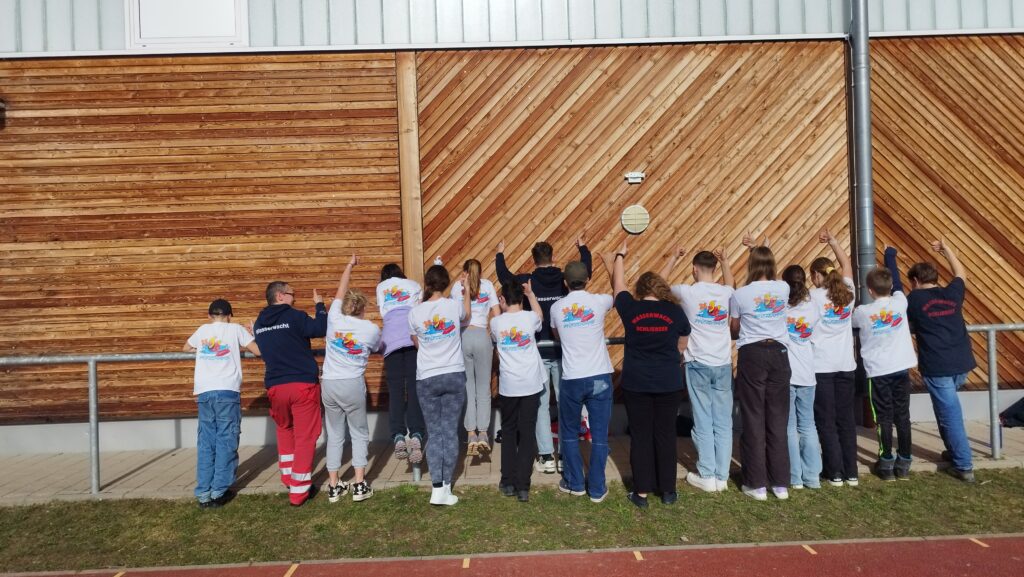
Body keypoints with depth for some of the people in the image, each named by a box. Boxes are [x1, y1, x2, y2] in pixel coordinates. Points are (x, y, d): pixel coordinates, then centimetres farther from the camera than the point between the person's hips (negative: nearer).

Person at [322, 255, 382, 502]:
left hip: (329, 384, 3)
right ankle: (359, 484, 5)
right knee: (359, 434, 9)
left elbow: (340, 292, 17)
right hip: (353, 385, -2)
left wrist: (350, 265, 28)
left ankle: (334, 486, 15)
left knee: (335, 435, 12)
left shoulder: (334, 319, 3)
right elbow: (375, 349, 18)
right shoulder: (372, 329, -1)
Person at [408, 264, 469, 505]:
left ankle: (437, 487, -1)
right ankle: (447, 486, 10)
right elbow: (467, 316, 21)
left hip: (427, 379, 0)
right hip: (454, 375, 0)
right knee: (451, 432, 6)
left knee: (434, 434, 6)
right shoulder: (454, 306, -4)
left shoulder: (415, 312, -5)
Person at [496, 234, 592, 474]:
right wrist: (583, 248, 33)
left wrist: (500, 254, 28)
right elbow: (587, 271, 18)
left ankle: (547, 457, 3)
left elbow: (504, 276, 12)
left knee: (541, 404, 4)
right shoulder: (566, 280, -1)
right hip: (563, 351, 2)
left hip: (537, 352, -1)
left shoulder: (527, 281, -5)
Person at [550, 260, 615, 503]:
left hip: (571, 379, 1)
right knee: (599, 435, 9)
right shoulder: (599, 302, -3)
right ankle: (597, 488, 16)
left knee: (569, 432, 19)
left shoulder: (556, 307, 1)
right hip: (600, 377, 0)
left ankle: (574, 483, 27)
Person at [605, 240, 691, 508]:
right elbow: (682, 347, 11)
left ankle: (641, 492, 13)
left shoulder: (630, 309, -5)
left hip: (636, 384, -1)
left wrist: (620, 257, 30)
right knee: (665, 435, 11)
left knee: (640, 436, 7)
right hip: (669, 384, 1)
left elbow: (618, 286, 15)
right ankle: (668, 490, 20)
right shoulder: (675, 311, -3)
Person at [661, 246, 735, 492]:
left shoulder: (687, 292, -7)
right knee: (723, 422, 7)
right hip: (723, 364, 3)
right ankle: (722, 476, 13)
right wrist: (725, 261, 33)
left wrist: (674, 258, 20)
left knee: (703, 422, 3)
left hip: (698, 364, -3)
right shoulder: (725, 293, 3)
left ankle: (707, 476, 8)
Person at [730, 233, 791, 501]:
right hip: (778, 353, 3)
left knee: (753, 420, 3)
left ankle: (757, 484, 8)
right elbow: (770, 274, 25)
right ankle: (781, 483, 14)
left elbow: (734, 330, 6)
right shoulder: (783, 289, 1)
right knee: (778, 419, 8)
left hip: (752, 355, -3)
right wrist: (756, 248, 36)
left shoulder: (739, 294, -7)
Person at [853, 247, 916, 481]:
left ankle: (887, 465, 7)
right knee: (903, 416, 9)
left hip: (878, 371, -2)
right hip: (902, 368, 3)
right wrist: (890, 256, 29)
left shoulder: (862, 312, -10)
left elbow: (851, 324, 11)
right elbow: (897, 282, 15)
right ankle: (904, 464, 15)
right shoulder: (900, 303, -4)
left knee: (884, 419, 4)